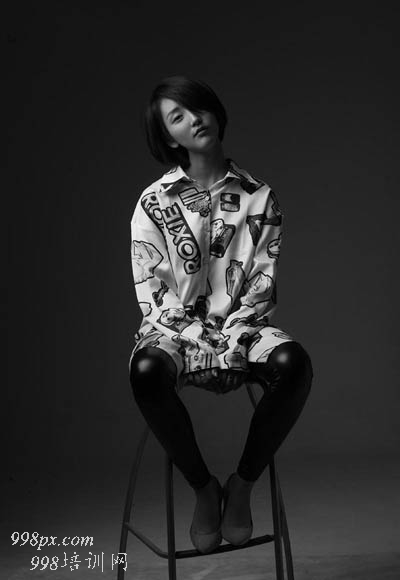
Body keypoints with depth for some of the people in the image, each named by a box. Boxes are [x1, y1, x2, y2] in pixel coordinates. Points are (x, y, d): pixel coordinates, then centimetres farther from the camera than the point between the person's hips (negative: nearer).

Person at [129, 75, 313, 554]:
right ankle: (203, 487, -9)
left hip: (241, 326, 1)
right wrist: (199, 340, -15)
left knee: (294, 362, -31)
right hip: (175, 328, -1)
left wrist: (230, 336, -14)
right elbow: (152, 290, -2)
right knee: (146, 370, -35)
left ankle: (242, 484, -8)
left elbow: (264, 282, 1)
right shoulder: (154, 202, 3)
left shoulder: (259, 198, 6)